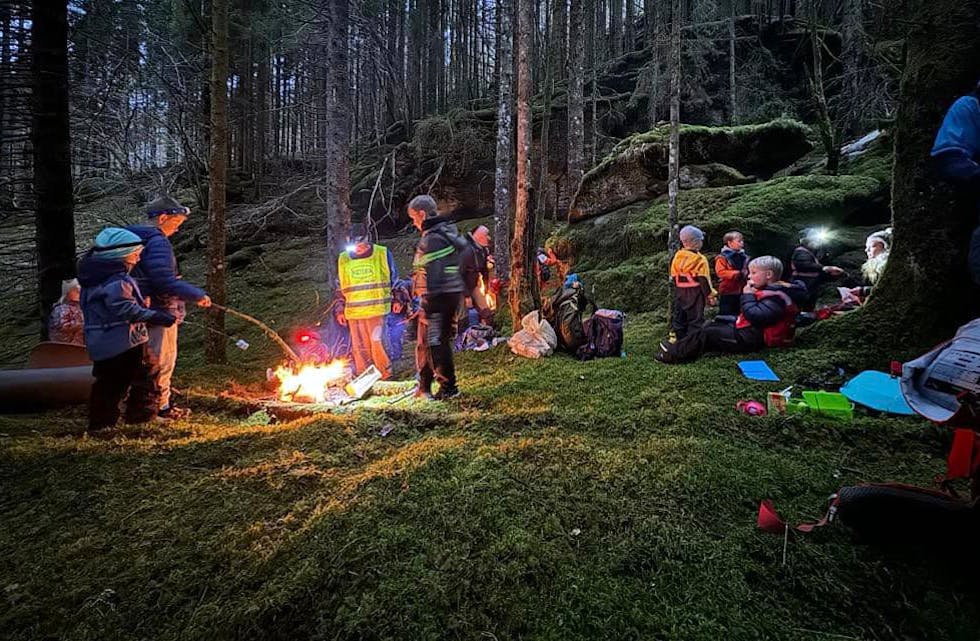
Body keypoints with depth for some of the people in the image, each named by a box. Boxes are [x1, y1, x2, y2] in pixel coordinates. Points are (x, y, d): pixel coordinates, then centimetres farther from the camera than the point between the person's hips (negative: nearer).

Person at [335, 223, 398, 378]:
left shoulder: (382, 254, 1)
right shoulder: (343, 259, 8)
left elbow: (394, 278, 8)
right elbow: (340, 287, 15)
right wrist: (341, 310, 12)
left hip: (376, 309, -3)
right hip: (353, 311, 3)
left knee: (377, 342, -6)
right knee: (359, 347, 7)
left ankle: (385, 374, 12)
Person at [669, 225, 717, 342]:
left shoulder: (677, 257, 2)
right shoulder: (700, 259, -14)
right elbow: (704, 280, -14)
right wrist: (710, 295, -5)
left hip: (680, 292, 6)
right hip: (695, 293, -5)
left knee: (679, 318, 12)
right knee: (696, 319, 1)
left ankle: (675, 340, 16)